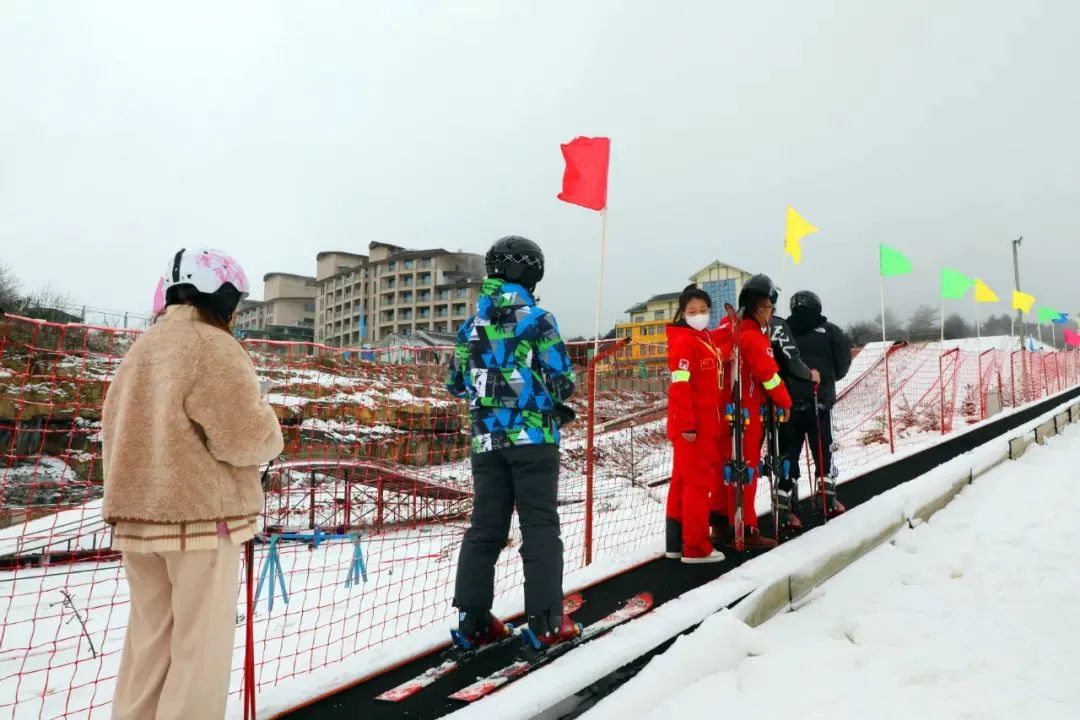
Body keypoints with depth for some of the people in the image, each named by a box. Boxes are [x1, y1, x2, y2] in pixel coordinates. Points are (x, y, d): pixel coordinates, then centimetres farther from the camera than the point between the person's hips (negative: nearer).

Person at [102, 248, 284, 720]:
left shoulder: (140, 350, 13)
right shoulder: (211, 345, -12)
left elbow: (114, 429, 15)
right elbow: (245, 437, -18)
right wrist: (270, 437, 2)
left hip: (139, 514, 8)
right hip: (202, 514, -8)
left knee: (149, 638, 16)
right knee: (201, 644, 2)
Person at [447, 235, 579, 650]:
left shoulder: (471, 326, 8)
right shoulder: (538, 319, -6)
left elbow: (455, 384, 15)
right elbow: (562, 380, -9)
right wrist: (556, 401, 12)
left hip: (486, 440, 4)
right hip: (533, 437, -4)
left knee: (485, 528, 10)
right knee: (540, 527, 2)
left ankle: (473, 620, 11)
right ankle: (546, 621, 2)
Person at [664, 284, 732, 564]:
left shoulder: (705, 338, 14)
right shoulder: (684, 342, -14)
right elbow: (680, 386, -20)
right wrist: (687, 425, -23)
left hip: (706, 423, 9)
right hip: (691, 426, -9)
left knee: (684, 482, 14)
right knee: (700, 483, -3)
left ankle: (677, 542, 23)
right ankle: (695, 547, 6)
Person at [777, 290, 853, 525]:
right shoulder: (828, 330, 3)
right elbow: (843, 358, -1)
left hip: (789, 402, 1)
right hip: (820, 401, -1)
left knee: (789, 454, 4)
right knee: (823, 451, 16)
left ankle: (785, 507, -1)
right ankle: (830, 500, 22)